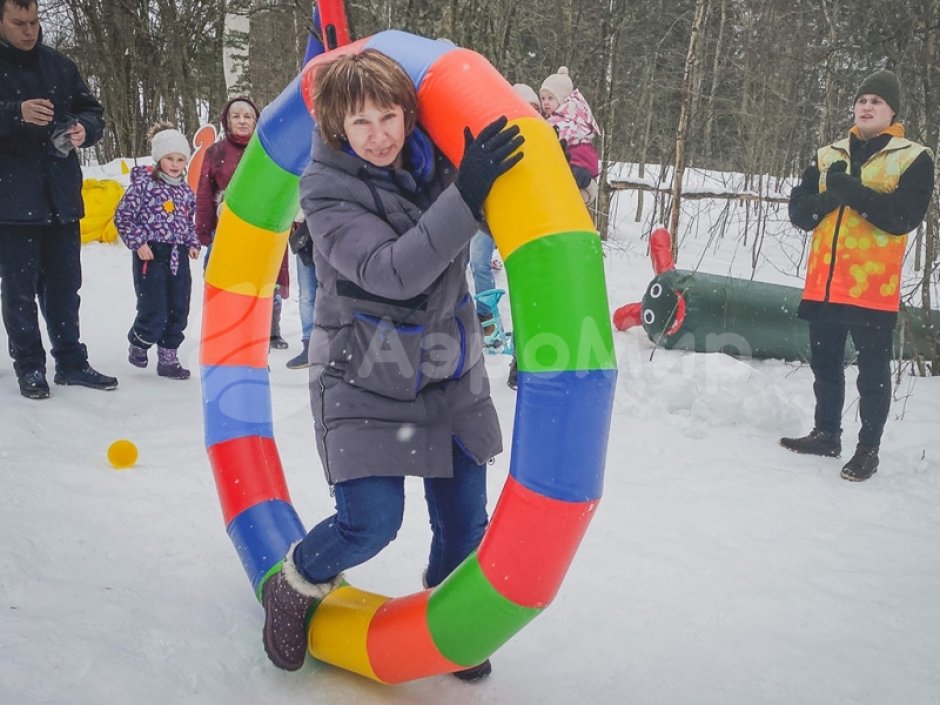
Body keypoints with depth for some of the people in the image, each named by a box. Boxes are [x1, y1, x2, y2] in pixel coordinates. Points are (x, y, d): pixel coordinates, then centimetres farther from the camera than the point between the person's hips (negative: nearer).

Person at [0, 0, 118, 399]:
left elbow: (92, 111, 14)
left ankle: (71, 362, 18)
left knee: (64, 285, 9)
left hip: (61, 197, 4)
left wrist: (84, 128, -8)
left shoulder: (59, 66, 11)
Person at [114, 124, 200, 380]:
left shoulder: (186, 191, 12)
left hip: (178, 258, 6)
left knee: (178, 312, 7)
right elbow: (122, 217, -5)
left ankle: (168, 358, 21)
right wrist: (138, 242, -12)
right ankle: (138, 343, 23)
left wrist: (193, 244, 8)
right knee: (154, 314, -8)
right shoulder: (144, 184, -6)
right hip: (151, 256, -6)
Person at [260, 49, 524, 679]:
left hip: (451, 376, 5)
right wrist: (465, 195, -39)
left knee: (465, 521, 8)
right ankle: (293, 589, 23)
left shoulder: (436, 160, -3)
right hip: (365, 382, -4)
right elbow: (392, 272, -31)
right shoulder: (327, 189, -16)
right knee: (371, 523, -10)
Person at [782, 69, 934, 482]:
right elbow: (799, 213, 7)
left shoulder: (914, 158, 0)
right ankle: (826, 434, 30)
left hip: (873, 287, -5)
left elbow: (904, 216, -14)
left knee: (872, 371, 2)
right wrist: (830, 195, -12)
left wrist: (853, 191, -20)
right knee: (825, 363, 15)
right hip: (824, 283, 5)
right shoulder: (828, 156, 13)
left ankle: (869, 448, 14)